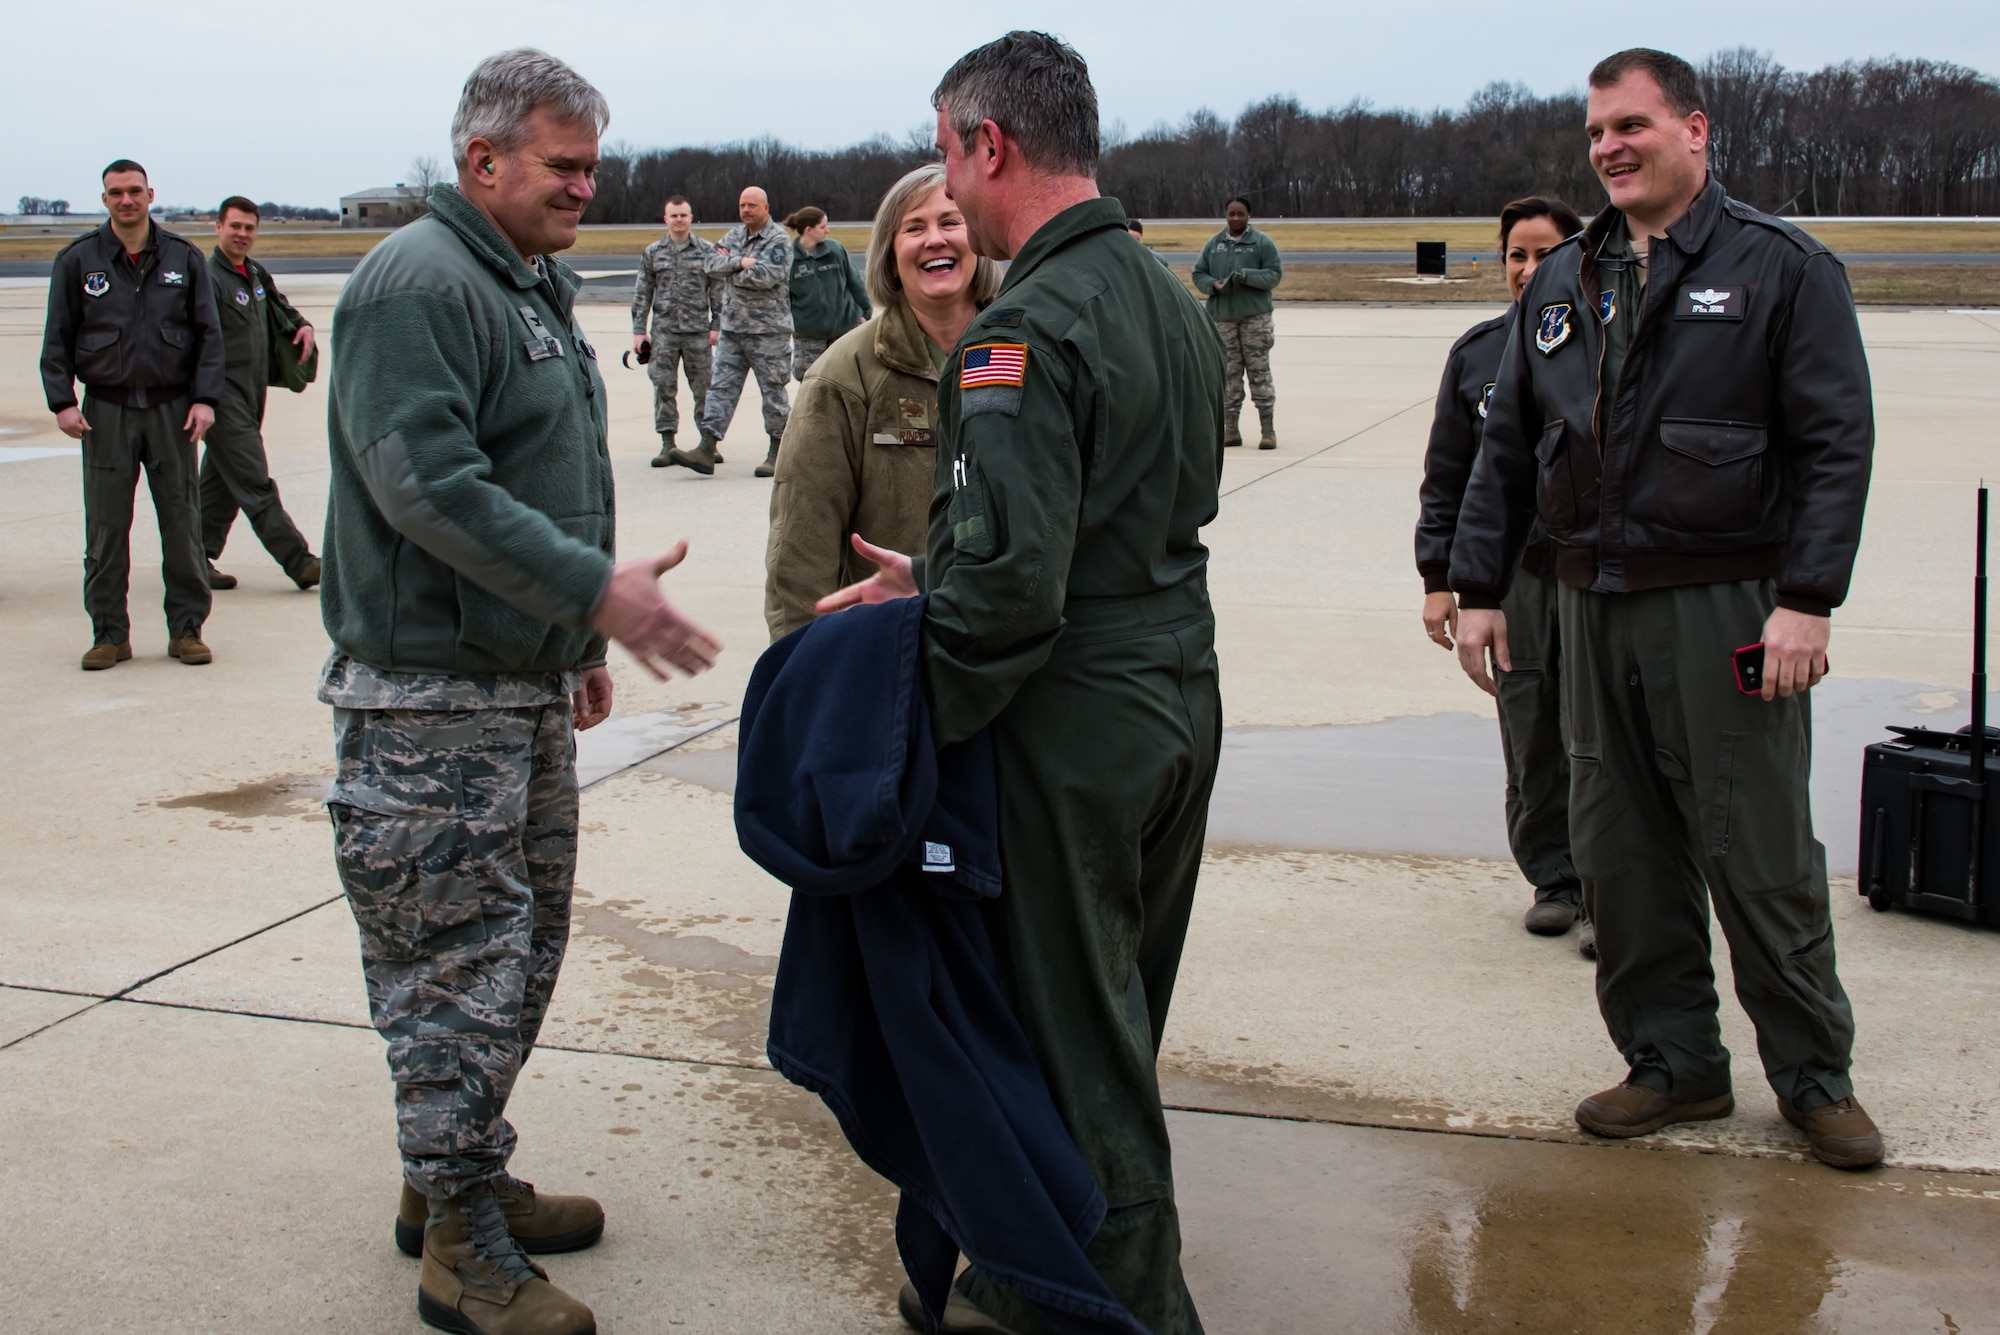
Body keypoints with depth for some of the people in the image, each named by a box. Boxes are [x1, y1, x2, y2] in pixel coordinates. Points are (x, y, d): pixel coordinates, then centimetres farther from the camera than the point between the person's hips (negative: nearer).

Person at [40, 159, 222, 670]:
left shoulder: (184, 258, 6)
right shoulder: (77, 261, 5)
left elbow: (209, 335, 7)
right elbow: (57, 338, 6)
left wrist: (204, 399, -3)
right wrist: (62, 401, -4)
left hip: (171, 409, 0)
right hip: (106, 411, 0)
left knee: (181, 523, 2)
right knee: (105, 528, 2)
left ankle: (187, 628, 11)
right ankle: (109, 633, 10)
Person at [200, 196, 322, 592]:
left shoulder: (257, 274, 13)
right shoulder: (208, 278, -12)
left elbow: (280, 306, 33)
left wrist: (302, 325, 12)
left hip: (250, 396, 9)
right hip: (224, 399, -9)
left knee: (220, 483, 13)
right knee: (256, 486, -7)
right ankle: (300, 563, -9)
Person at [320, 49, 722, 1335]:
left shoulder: (539, 283, 16)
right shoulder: (419, 282, -15)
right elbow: (427, 482, -25)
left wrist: (577, 643, 23)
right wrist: (594, 589, -27)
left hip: (529, 680, 10)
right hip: (433, 701, -10)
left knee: (527, 942, 16)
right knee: (463, 961, -4)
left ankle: (456, 1179, 31)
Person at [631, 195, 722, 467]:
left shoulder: (707, 251, 5)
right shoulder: (652, 253, 9)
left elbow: (718, 290, 5)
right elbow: (642, 293, 10)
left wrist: (716, 325, -2)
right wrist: (639, 330, 4)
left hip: (698, 330, -1)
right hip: (664, 330, 1)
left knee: (703, 387, 2)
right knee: (663, 387, -1)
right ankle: (668, 445, 5)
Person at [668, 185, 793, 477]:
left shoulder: (778, 240, -9)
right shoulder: (734, 235, 13)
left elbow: (765, 277, -22)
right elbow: (713, 263, 1)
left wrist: (731, 268, -8)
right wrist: (742, 262, -13)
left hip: (768, 331, -6)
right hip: (732, 328, 6)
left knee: (773, 392, 2)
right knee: (721, 387, 0)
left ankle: (778, 453, 11)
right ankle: (707, 449, -4)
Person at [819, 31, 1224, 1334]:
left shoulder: (1023, 330, -20)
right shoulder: (1174, 300, 10)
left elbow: (1010, 580, -27)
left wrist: (923, 717, -12)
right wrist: (934, 579, 14)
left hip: (1073, 723, -10)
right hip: (1182, 691, 10)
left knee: (1076, 1042, 6)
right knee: (1122, 1020, 21)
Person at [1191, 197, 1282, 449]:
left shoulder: (1262, 243, 2)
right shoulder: (1214, 244, 12)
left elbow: (1275, 274, -3)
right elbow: (1198, 274, 14)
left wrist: (1247, 275, -17)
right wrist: (1213, 285, -7)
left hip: (1255, 317, -3)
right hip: (1222, 317, 3)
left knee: (1259, 372, -5)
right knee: (1228, 375, 3)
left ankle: (1268, 430, -1)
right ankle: (1230, 429, 9)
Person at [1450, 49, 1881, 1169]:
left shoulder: (1783, 268, -2)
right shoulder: (1563, 285, 14)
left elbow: (1838, 443, -7)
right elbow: (1506, 447, 16)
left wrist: (1807, 600, -15)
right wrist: (1480, 587, 10)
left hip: (1726, 604, -5)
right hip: (1595, 603, 5)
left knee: (1762, 853, 0)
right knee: (1620, 851, 8)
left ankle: (1816, 1075, 17)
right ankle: (1675, 1063, 21)